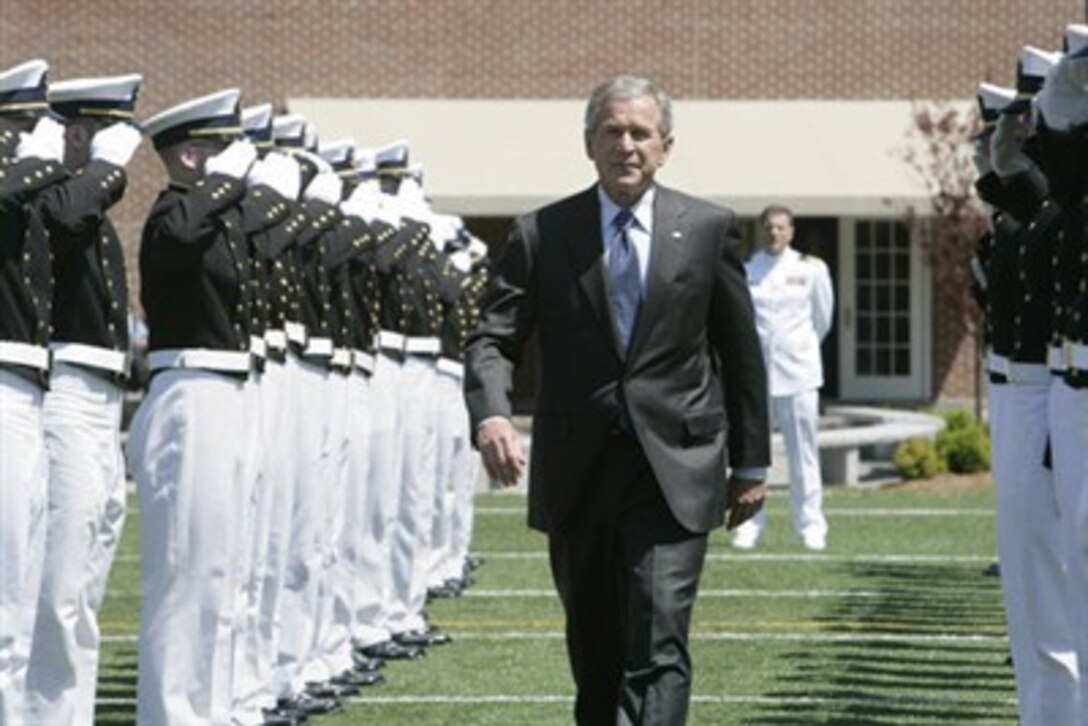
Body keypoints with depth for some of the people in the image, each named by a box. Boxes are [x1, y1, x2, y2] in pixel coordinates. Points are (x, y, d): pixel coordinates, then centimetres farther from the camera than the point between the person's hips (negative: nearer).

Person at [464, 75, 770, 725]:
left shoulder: (708, 228, 3)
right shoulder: (542, 234, 3)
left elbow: (741, 350, 9)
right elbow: (492, 338, -2)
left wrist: (751, 463, 10)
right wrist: (491, 415, -22)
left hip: (672, 471, -2)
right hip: (576, 475, 2)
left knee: (658, 647, -14)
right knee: (593, 653, 13)